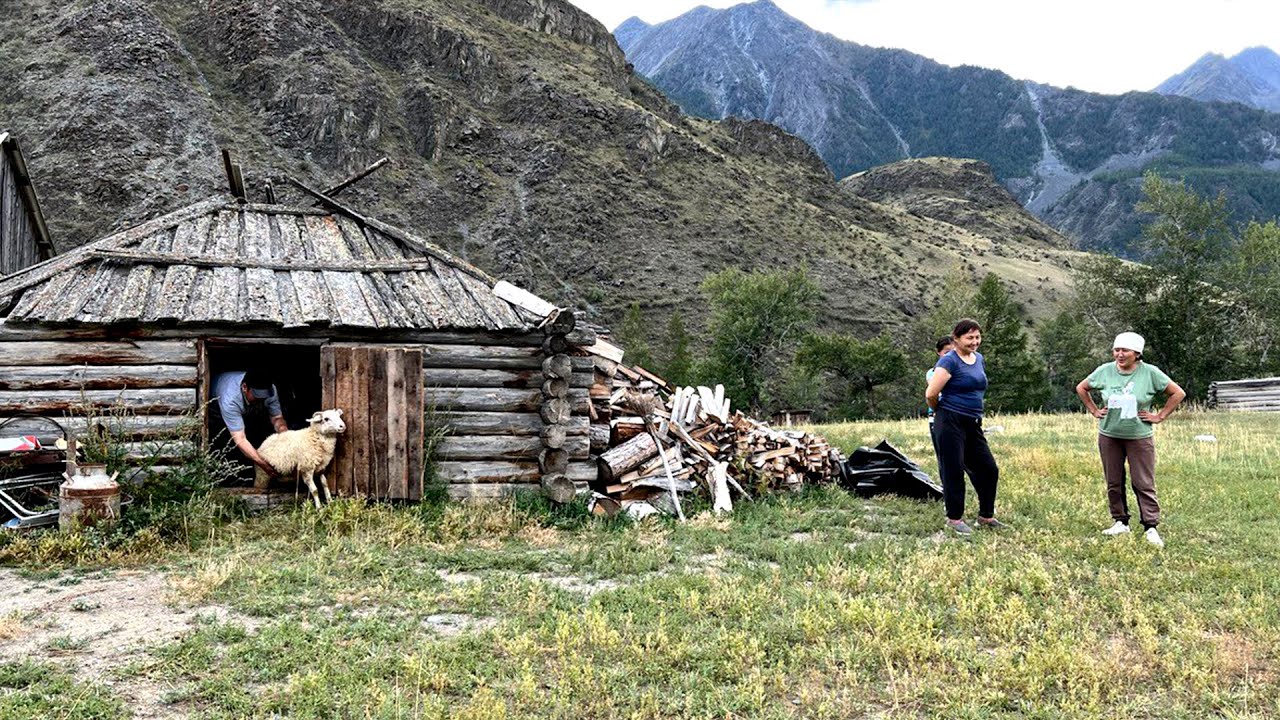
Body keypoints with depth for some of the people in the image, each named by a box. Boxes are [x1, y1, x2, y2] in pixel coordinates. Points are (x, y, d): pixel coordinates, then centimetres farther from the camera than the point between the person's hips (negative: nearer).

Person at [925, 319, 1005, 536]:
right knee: (953, 471, 0)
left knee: (988, 469, 10)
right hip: (951, 423, -8)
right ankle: (954, 519, 12)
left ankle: (986, 516, 24)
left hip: (973, 424, 8)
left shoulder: (979, 359, 12)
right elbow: (931, 395, -17)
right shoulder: (949, 361, -13)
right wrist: (942, 413, 1)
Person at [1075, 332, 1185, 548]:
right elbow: (1081, 388, 14)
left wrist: (1159, 417, -4)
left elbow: (1178, 393, -1)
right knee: (1113, 483, 9)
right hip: (1109, 436, 3)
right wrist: (1094, 411, 6)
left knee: (1143, 484, -3)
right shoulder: (1105, 371, -1)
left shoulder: (1150, 373, -8)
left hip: (1139, 437, -3)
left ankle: (1151, 527, 1)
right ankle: (1121, 522, 20)